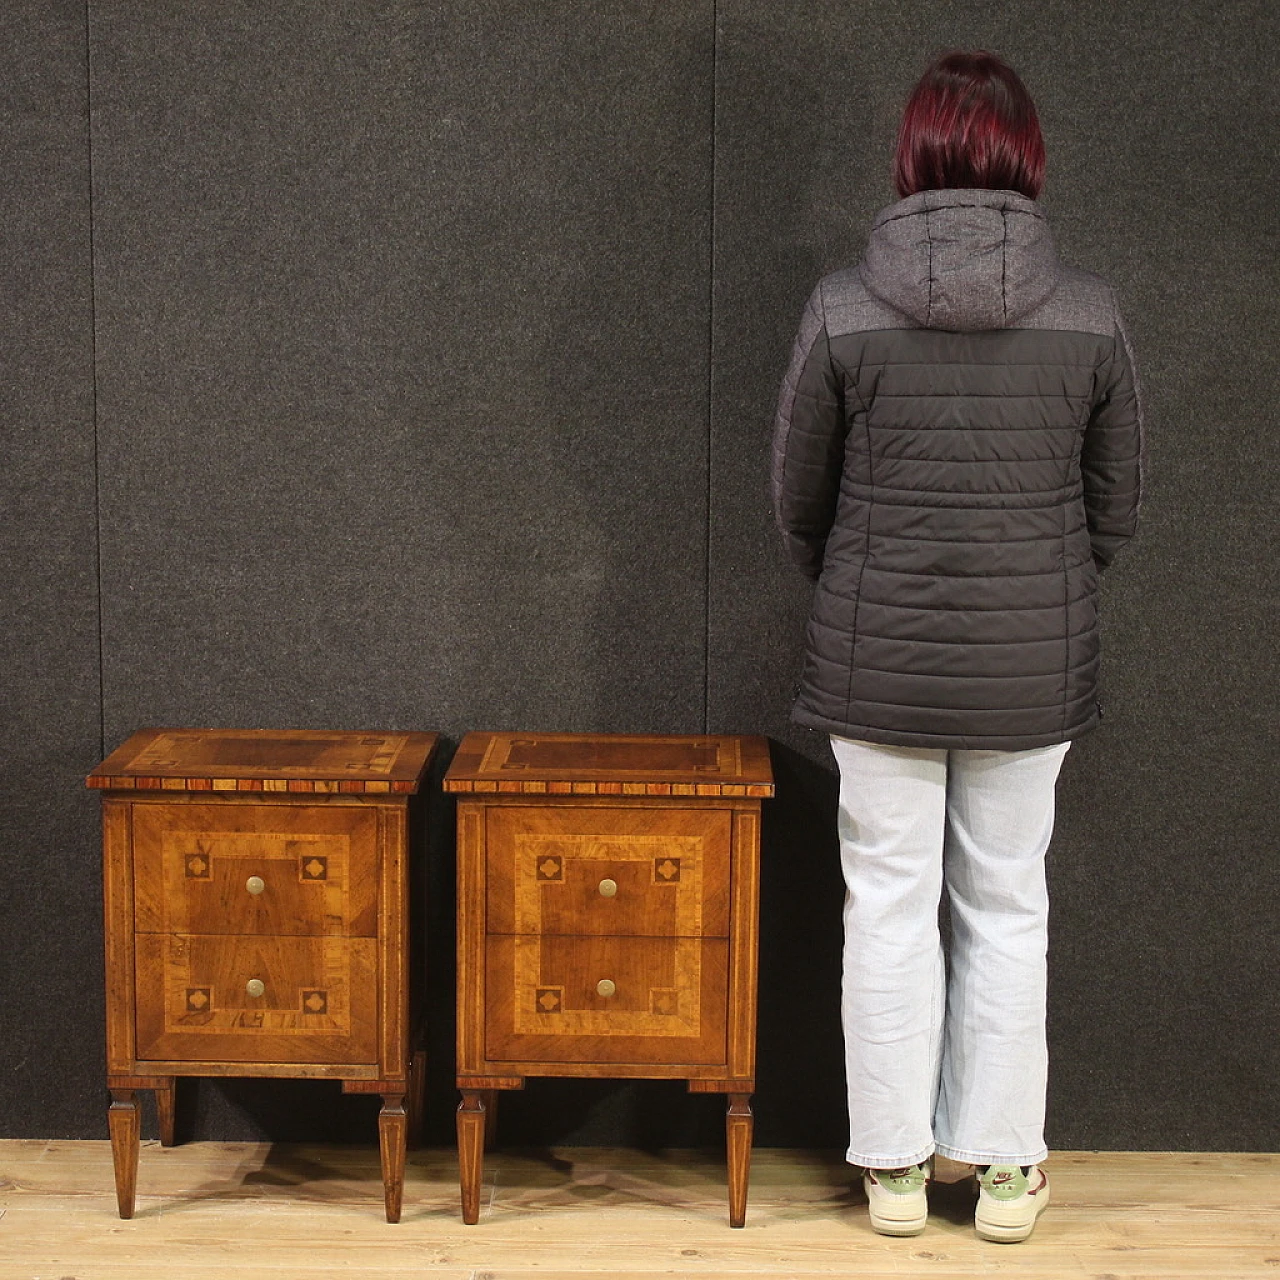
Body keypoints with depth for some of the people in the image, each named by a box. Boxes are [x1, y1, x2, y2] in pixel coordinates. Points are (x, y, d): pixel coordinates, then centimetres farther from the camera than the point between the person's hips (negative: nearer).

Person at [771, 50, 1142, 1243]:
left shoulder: (843, 308, -9)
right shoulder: (1088, 313, -6)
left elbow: (798, 498, 1)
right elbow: (1114, 505, 4)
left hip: (876, 664, -1)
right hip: (1034, 670, 1)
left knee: (889, 907, 10)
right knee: (1006, 909, 13)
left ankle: (895, 1167, 20)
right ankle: (1004, 1168, 24)